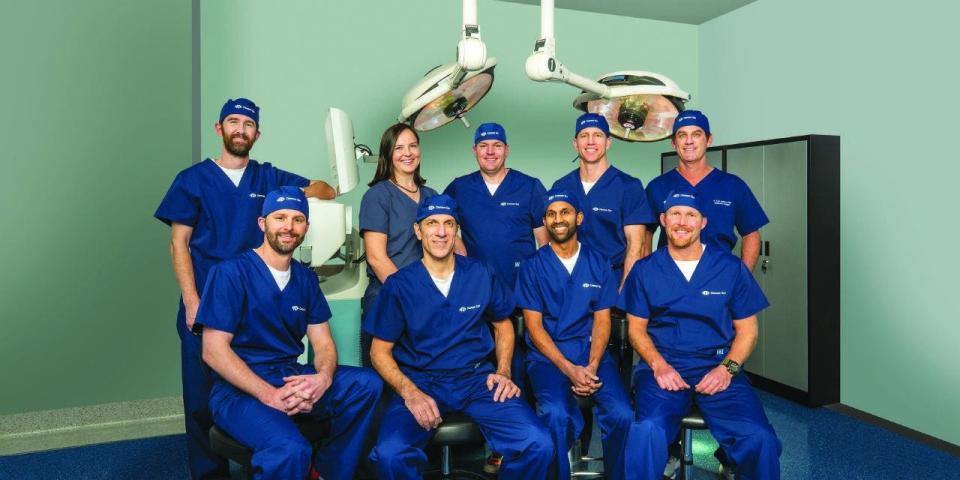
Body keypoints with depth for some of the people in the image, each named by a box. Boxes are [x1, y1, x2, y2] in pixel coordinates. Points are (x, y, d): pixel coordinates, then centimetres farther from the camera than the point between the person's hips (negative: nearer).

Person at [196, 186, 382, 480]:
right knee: (291, 450, -34)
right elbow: (214, 351, -13)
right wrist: (269, 395, -23)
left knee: (367, 384, -18)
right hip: (239, 388, -6)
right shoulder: (230, 273, -8)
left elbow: (323, 344, 7)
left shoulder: (306, 279, 10)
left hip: (293, 379, 6)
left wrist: (324, 377, -17)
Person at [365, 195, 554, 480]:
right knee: (389, 455, -30)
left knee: (538, 445, -22)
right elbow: (380, 351, 2)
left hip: (479, 379, 2)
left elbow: (503, 326, 18)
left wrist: (503, 373, 2)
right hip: (420, 381, -1)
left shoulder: (482, 275, 4)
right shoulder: (399, 285, -1)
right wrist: (409, 392, -15)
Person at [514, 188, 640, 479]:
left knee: (622, 414, -23)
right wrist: (570, 369, -14)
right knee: (556, 415, -30)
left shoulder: (598, 264, 10)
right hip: (548, 357, -2)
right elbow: (534, 326, -2)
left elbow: (602, 321, 5)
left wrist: (592, 366, -12)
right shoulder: (532, 267, 3)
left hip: (592, 354, 2)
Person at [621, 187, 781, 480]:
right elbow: (636, 328, 8)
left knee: (760, 439, -23)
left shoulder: (732, 268, 8)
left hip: (718, 367, 1)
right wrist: (659, 365, -9)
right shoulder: (645, 270, 8)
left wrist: (728, 368, -7)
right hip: (663, 366, -1)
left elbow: (747, 330, 10)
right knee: (649, 430, -31)